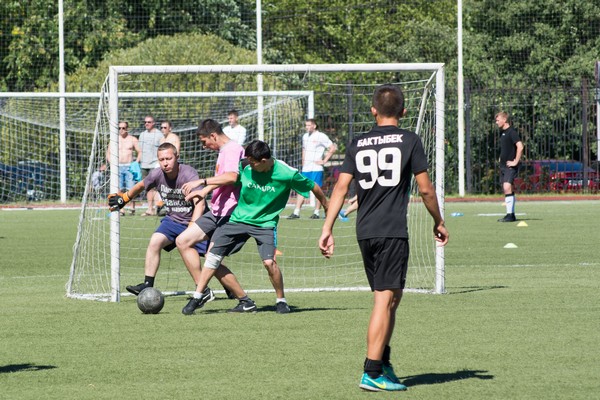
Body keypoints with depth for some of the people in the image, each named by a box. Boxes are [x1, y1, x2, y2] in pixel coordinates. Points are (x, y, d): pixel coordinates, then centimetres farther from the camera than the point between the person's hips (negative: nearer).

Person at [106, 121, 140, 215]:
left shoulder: (133, 139, 6)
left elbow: (139, 153, 5)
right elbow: (108, 153, 14)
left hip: (129, 167, -2)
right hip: (117, 167, 2)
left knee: (131, 189, -8)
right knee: (118, 189, -4)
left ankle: (132, 208, 0)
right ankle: (120, 210, -3)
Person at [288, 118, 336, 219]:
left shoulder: (321, 136, -6)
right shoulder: (305, 136, 16)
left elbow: (332, 148, -8)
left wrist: (324, 161, -9)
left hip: (316, 168, -6)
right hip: (305, 168, 6)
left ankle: (317, 212, 3)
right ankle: (296, 212, 0)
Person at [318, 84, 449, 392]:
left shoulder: (358, 144, 10)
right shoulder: (409, 141, -1)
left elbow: (341, 187, 4)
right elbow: (425, 189, -1)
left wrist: (327, 229, 5)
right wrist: (439, 223, 13)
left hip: (364, 232, 5)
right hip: (393, 231, -5)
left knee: (389, 298, 18)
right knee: (385, 300, -5)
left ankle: (383, 364, 20)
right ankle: (372, 373, -10)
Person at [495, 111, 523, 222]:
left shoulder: (512, 132, -13)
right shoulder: (502, 132, 15)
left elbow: (520, 147, -22)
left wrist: (515, 162, -20)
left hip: (510, 166, -9)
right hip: (503, 165, 9)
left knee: (507, 188, -17)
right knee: (508, 189, 10)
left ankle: (509, 215, -18)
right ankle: (511, 215, 15)